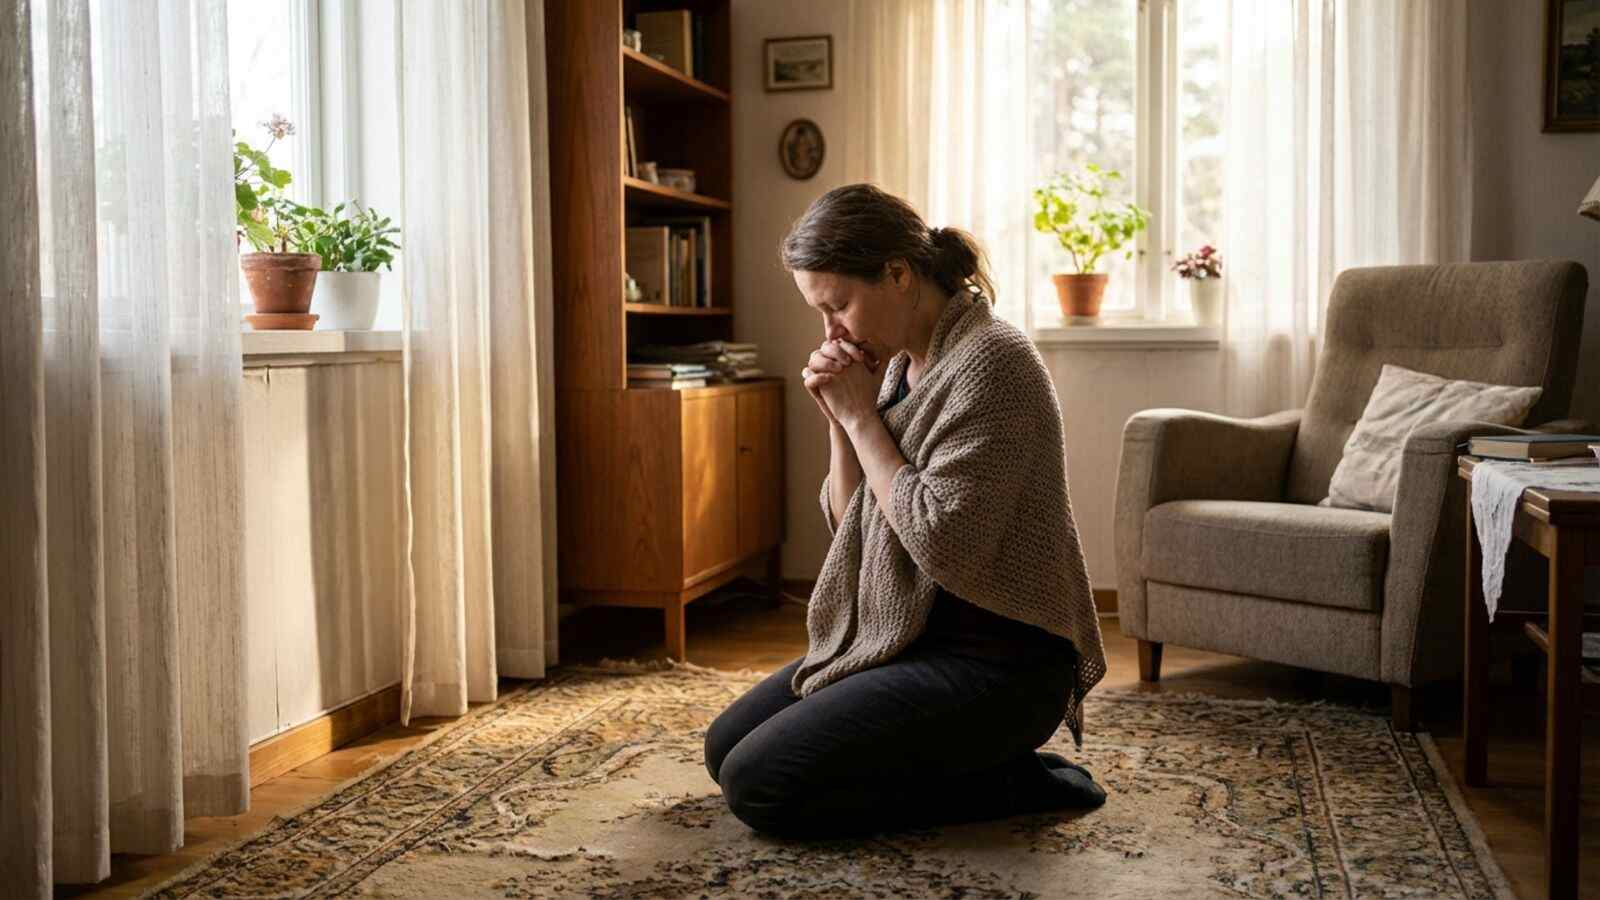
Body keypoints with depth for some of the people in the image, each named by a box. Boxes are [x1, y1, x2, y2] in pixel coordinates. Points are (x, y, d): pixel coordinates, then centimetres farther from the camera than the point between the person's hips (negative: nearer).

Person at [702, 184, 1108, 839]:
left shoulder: (989, 361, -19)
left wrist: (861, 417, -17)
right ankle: (966, 762, 11)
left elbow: (944, 546, -25)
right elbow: (851, 526, 13)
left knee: (757, 784, -15)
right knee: (726, 746, 11)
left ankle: (1010, 783, -4)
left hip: (994, 660, -10)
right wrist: (839, 420, -3)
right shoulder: (899, 364, 8)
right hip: (898, 633, 10)